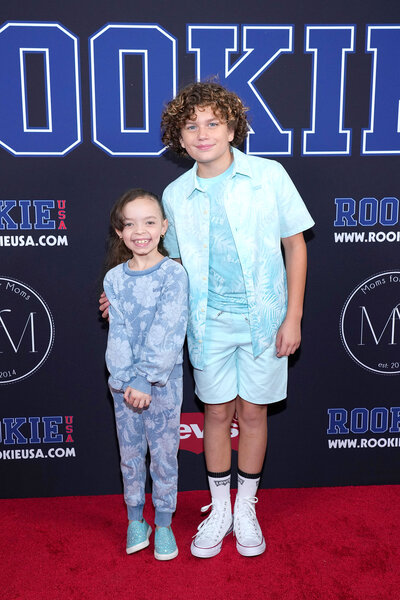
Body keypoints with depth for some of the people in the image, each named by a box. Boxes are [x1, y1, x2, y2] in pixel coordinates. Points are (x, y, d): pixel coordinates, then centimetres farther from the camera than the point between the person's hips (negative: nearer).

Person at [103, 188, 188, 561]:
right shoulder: (114, 278, 0)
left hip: (164, 380, -3)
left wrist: (146, 380, -20)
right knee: (130, 452, 14)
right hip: (124, 381, 3)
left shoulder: (174, 274, -9)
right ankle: (135, 519, 32)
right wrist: (127, 379, -16)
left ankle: (163, 524, 26)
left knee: (164, 453, 8)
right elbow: (118, 333, -5)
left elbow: (167, 334, -16)